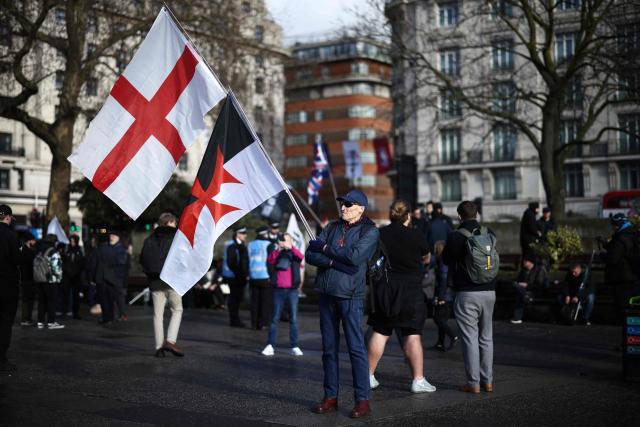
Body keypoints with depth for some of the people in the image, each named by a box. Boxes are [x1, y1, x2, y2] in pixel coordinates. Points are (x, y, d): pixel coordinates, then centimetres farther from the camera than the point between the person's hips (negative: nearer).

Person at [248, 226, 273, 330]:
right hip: (265, 277, -5)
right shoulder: (268, 245, -7)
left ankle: (254, 323, 13)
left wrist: (248, 275, 15)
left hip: (253, 277, 5)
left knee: (254, 300, 11)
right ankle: (262, 324, 0)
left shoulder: (250, 245, 10)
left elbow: (247, 261, 11)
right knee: (265, 301, 1)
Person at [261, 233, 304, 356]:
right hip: (278, 290, 1)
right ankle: (270, 345, 3)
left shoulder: (294, 253, 8)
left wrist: (290, 246, -26)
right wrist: (277, 249, -22)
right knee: (275, 318, 2)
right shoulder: (278, 254, 11)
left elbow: (301, 256, -14)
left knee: (293, 319, 0)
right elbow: (270, 261, -8)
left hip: (292, 290, -1)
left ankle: (295, 347, 3)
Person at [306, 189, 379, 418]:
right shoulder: (332, 227, 13)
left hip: (350, 296, -5)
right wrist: (335, 262, -13)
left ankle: (363, 399, 0)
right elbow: (310, 254, 3)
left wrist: (325, 249, -6)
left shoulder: (370, 231, -1)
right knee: (329, 348, 9)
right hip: (327, 294, 5)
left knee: (356, 348, -5)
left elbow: (355, 256, -18)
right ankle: (331, 397, 17)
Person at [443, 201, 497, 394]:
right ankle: (487, 381, 17)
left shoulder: (456, 237, -10)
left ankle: (473, 383, 1)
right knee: (486, 338, 13)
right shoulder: (490, 234, 2)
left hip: (466, 293, -4)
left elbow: (446, 259, 3)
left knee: (470, 338, 0)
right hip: (489, 291, 4)